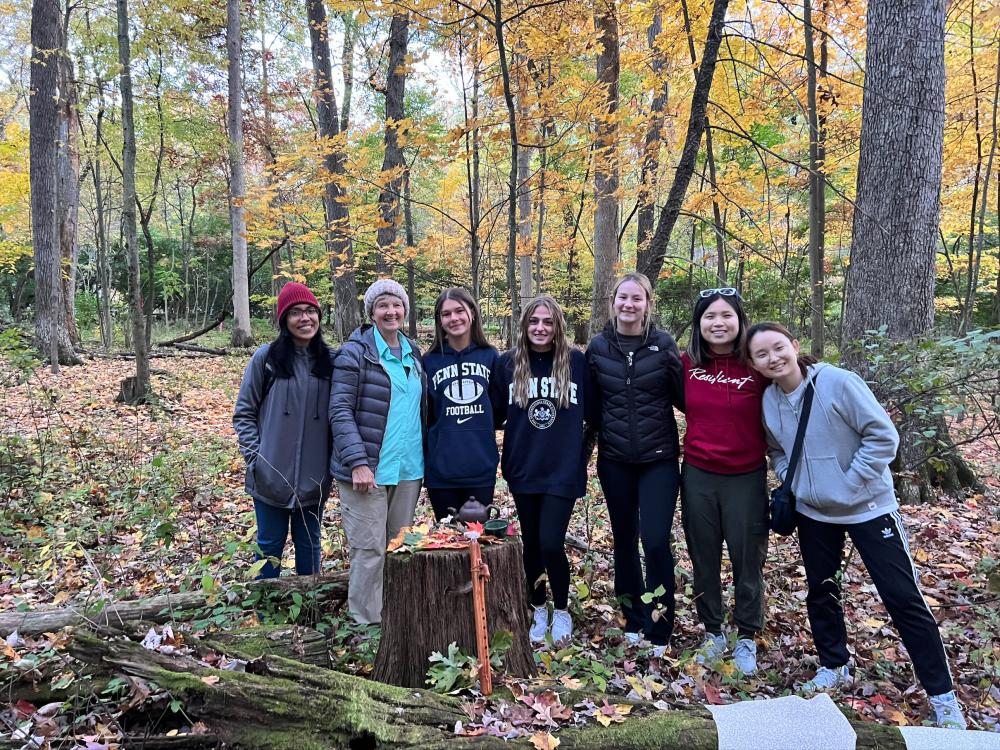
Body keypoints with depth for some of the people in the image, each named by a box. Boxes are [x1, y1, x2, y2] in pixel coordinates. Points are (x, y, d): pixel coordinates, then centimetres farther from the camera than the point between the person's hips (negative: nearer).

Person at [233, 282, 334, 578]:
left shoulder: (329, 360, 2)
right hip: (271, 475, -2)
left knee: (309, 544, 15)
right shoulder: (266, 357, -5)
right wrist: (254, 456, -8)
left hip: (313, 477, 2)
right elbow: (244, 413, 0)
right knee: (270, 544, 10)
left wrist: (333, 461, 3)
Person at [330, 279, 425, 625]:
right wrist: (358, 462, -18)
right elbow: (340, 411, -11)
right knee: (370, 550, -3)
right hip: (369, 469, -6)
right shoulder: (356, 352, -6)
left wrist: (423, 457, 14)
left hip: (408, 469, 6)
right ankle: (366, 623, 11)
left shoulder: (413, 353, 13)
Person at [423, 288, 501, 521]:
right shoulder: (430, 361, 2)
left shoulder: (490, 356, 4)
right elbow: (423, 415, 8)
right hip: (441, 469, 0)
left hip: (481, 467, 0)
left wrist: (482, 429, 2)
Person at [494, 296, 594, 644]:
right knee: (531, 544, 12)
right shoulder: (508, 363, -1)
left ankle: (561, 611, 17)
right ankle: (539, 611, 32)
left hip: (563, 470, -2)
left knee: (551, 544, -8)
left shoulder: (576, 361, -4)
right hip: (523, 470, 2)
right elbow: (496, 412, 7)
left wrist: (584, 448, 5)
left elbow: (593, 412, 4)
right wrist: (514, 445, 2)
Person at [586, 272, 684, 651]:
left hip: (658, 459, -2)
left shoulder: (663, 343, -3)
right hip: (614, 459, 2)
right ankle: (633, 620, 29)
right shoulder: (598, 346, 0)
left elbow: (683, 400, -1)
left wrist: (674, 367, -17)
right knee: (624, 540, 12)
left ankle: (659, 631, 8)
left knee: (655, 541, -8)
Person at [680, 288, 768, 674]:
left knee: (747, 559, 8)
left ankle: (747, 638, 27)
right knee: (704, 558, 13)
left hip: (746, 476, -2)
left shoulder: (758, 365, -10)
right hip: (698, 474, 3)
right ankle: (712, 632, 31)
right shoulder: (687, 363, -2)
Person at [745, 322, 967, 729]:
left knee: (903, 597, -1)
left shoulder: (839, 383, -20)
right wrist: (792, 485, -1)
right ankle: (833, 667, 36)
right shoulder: (769, 400, -3)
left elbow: (884, 436, -17)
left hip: (868, 507, -5)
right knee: (820, 591, 15)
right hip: (813, 513, 5)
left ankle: (942, 694, 12)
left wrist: (850, 483, -18)